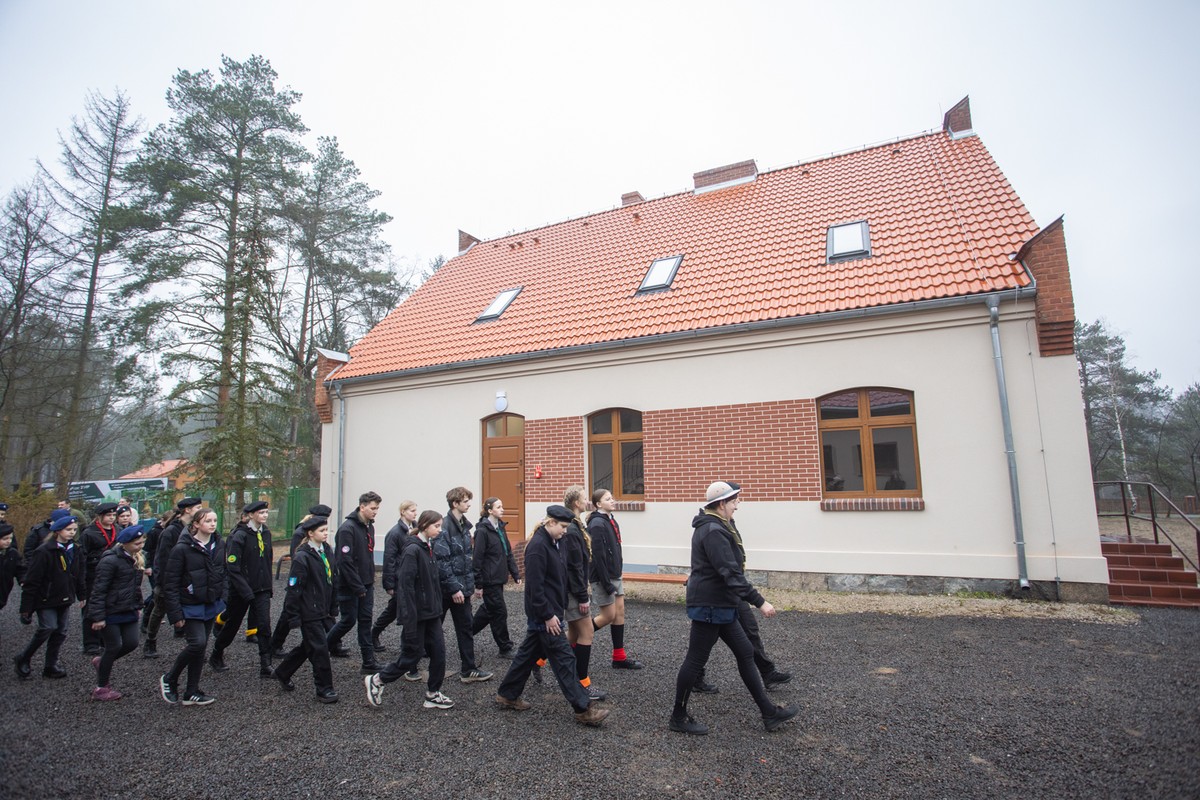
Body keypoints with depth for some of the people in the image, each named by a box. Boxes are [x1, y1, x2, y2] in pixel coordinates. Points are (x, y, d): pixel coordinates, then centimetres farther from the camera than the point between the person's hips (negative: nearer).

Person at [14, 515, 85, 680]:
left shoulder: (74, 550, 5)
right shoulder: (44, 551, -16)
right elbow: (31, 581, -15)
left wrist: (81, 596, 17)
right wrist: (26, 607, -14)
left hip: (64, 598, 6)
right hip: (46, 599, -6)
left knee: (60, 631, 7)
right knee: (48, 627, -15)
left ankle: (51, 666, 18)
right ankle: (23, 659, 7)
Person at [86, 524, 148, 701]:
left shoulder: (137, 559, 7)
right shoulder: (110, 560, -19)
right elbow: (99, 590, -18)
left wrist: (137, 606, 16)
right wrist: (98, 616, -18)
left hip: (128, 611, 7)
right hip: (110, 612, -7)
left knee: (131, 643, 3)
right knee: (114, 646, 1)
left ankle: (102, 662, 32)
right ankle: (101, 688, 18)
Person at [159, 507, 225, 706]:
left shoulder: (219, 545, 2)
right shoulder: (182, 548, -15)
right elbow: (170, 583, -13)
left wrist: (222, 600, 6)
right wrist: (175, 614, -15)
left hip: (211, 605, 6)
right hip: (190, 606, -6)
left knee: (200, 647, 10)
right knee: (198, 643, -15)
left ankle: (191, 693, 22)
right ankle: (169, 680, 10)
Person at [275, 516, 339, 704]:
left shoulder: (327, 551, 5)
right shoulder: (302, 557, -18)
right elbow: (294, 588, -17)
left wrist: (332, 607, 15)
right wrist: (293, 616, -16)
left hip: (322, 610, 8)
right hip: (309, 613, -8)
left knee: (308, 645, 20)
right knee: (320, 648, -3)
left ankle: (283, 673, 41)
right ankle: (324, 690, 9)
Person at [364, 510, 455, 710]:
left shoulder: (428, 548, 9)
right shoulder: (412, 550, -18)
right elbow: (405, 585, -22)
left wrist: (438, 607, 16)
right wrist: (409, 619, -23)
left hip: (432, 612, 8)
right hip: (417, 613, -8)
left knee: (439, 651, 7)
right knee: (413, 654, 3)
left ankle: (433, 694, 20)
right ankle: (376, 681, 22)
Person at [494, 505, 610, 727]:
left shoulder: (551, 543, 10)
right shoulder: (538, 546, -21)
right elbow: (535, 585, -24)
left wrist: (558, 609, 19)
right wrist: (548, 615, -21)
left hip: (545, 614, 10)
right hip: (544, 616, -10)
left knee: (528, 653, 19)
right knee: (564, 659, -4)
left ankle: (507, 695, 31)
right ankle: (583, 709, 3)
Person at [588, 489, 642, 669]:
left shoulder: (611, 521, 10)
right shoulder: (597, 524, -19)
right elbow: (598, 556, -22)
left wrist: (616, 577, 17)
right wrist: (606, 583, -22)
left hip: (614, 575, 9)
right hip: (603, 577, -9)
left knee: (620, 613, 9)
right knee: (608, 616, 0)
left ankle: (619, 658, 17)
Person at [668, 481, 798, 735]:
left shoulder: (714, 527, 12)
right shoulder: (713, 531, -22)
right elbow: (731, 574, -27)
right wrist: (760, 602, -25)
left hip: (720, 605, 11)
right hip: (710, 606, -11)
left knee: (745, 653, 14)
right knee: (696, 659, 1)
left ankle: (769, 713, 24)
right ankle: (678, 717, 16)